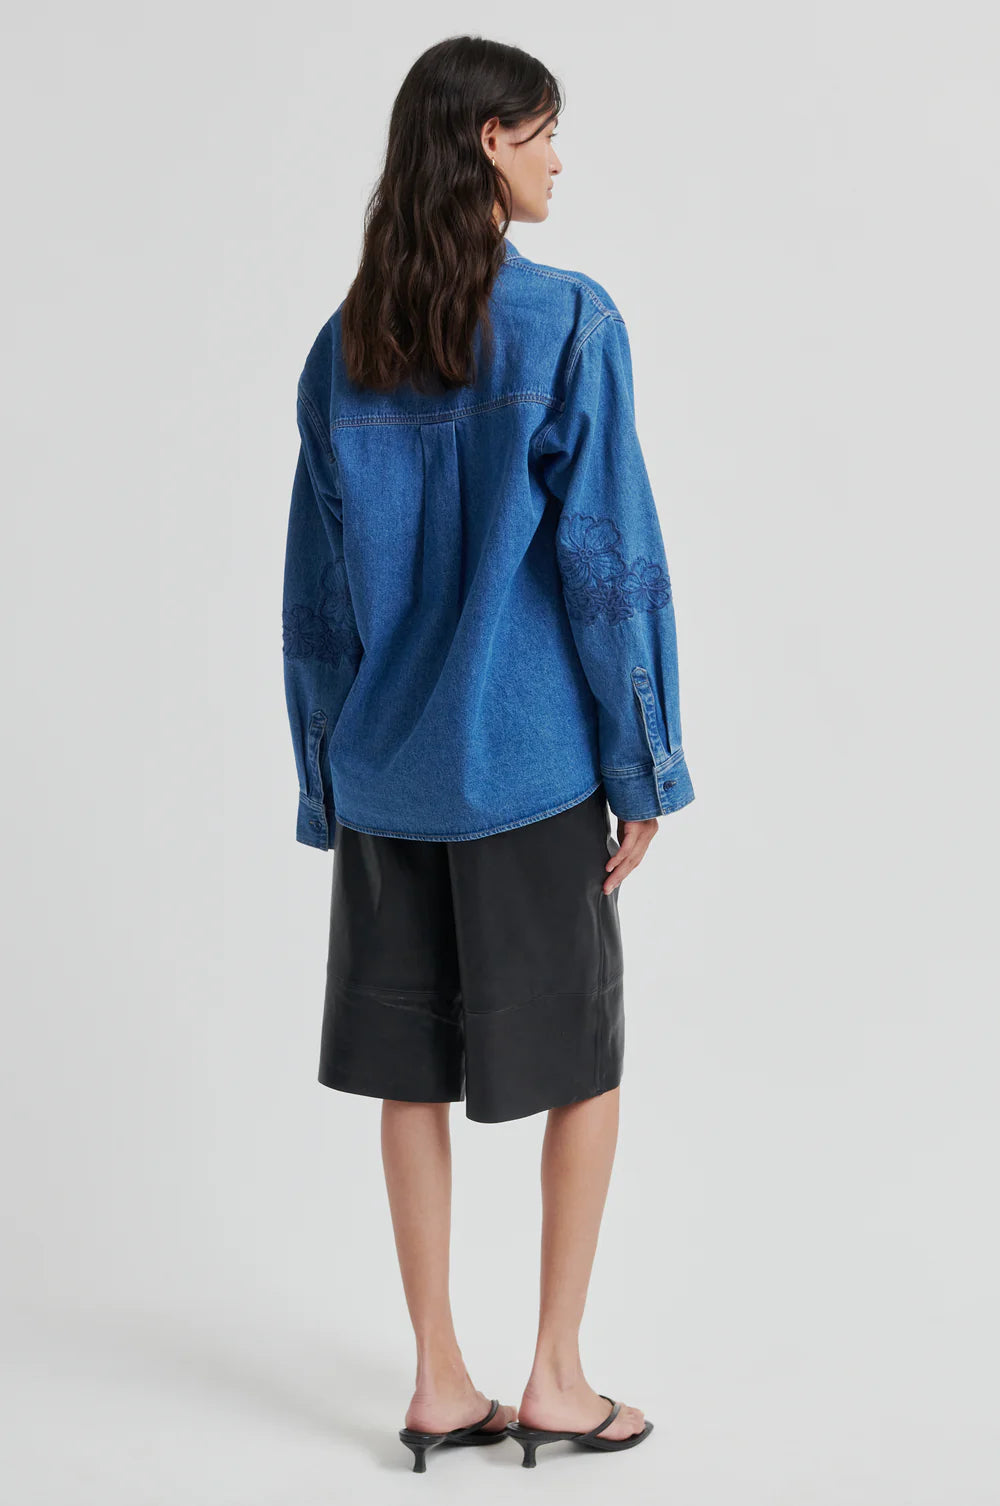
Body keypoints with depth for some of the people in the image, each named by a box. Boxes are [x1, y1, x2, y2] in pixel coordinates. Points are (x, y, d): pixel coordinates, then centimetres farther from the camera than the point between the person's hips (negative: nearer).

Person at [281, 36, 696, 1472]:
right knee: (582, 1060, 11)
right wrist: (646, 764, -5)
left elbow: (315, 585, 7)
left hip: (388, 761, 5)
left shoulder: (346, 347, 5)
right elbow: (607, 555, -12)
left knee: (413, 1064, 10)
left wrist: (330, 781, 14)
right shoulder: (567, 323, -10)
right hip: (527, 758, -4)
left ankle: (439, 1382, 18)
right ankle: (556, 1379, 16)